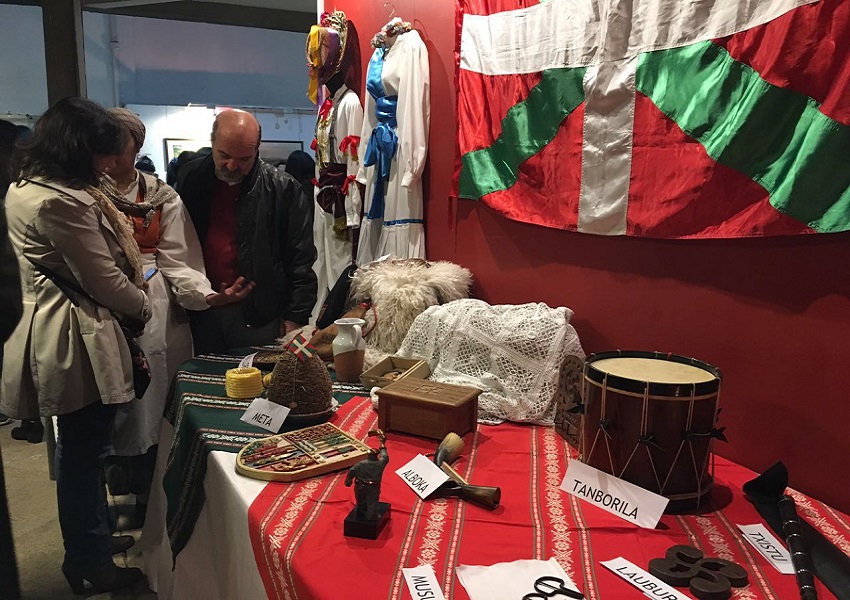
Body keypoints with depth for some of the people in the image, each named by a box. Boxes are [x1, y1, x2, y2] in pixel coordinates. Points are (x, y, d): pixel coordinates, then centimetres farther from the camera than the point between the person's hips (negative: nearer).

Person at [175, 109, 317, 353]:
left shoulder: (283, 189, -6)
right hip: (203, 315, 4)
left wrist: (295, 317, -9)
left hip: (261, 317, -3)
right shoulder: (190, 179, 5)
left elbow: (301, 261, -6)